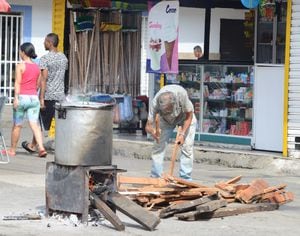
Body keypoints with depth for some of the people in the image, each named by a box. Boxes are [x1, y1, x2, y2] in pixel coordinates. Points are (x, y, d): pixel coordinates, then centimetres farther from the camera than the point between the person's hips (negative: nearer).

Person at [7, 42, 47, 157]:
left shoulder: (20, 66, -5)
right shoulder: (37, 67, 10)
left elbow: (17, 83, -11)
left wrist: (16, 98, -15)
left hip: (22, 97, -4)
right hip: (34, 98, 4)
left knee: (17, 125, 7)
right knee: (34, 124, -1)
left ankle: (12, 150, 18)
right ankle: (41, 148, -17)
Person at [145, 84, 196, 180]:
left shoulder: (181, 94, -41)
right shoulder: (155, 102, -37)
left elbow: (189, 116, -23)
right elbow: (148, 126, -32)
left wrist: (182, 134, -29)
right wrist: (153, 132, -55)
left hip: (185, 117, -1)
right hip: (165, 120, 1)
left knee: (187, 146, -12)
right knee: (158, 146, -8)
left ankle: (185, 179, -5)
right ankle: (155, 178, 0)